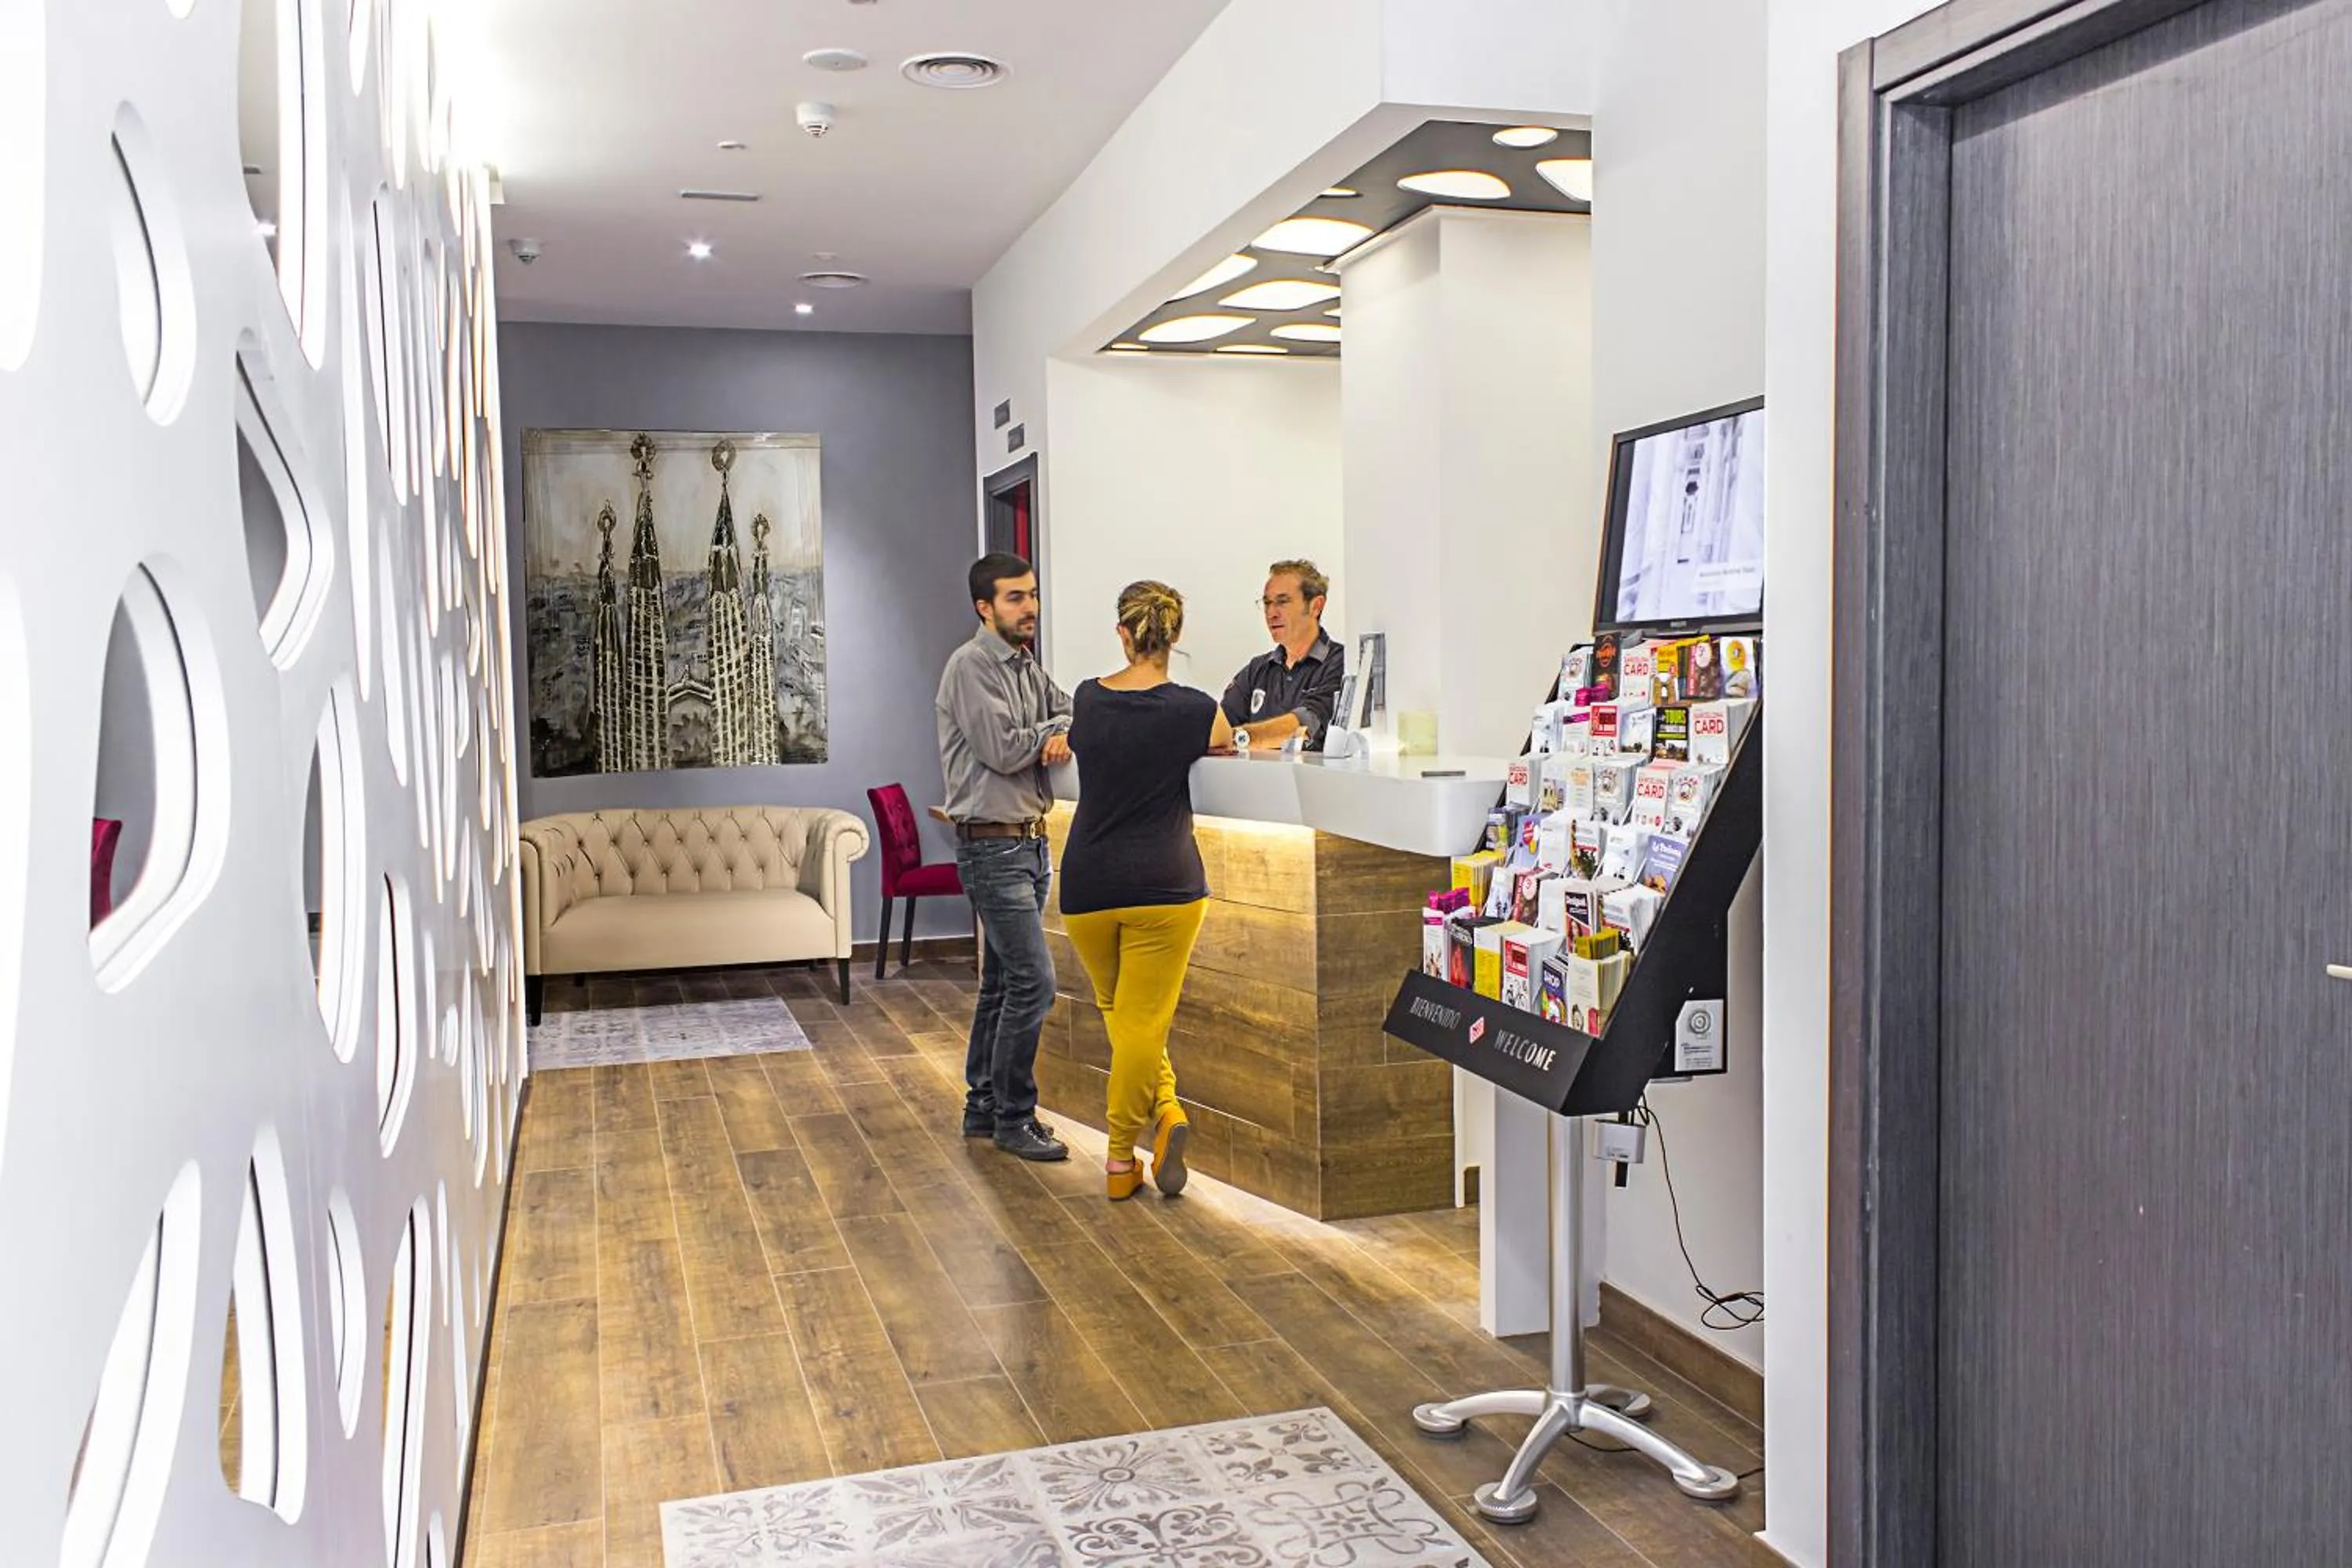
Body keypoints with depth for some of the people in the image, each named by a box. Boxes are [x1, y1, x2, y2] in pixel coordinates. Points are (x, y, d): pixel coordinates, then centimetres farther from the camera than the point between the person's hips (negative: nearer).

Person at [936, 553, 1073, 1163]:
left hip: (1031, 842, 9)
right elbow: (1003, 750, -21)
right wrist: (1049, 730, -3)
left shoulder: (1027, 664, 14)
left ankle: (983, 1106, 25)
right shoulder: (971, 666, -13)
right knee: (1033, 982, -10)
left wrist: (1059, 734, -11)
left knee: (1002, 981, 15)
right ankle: (1013, 1120, 1)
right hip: (993, 846, -9)